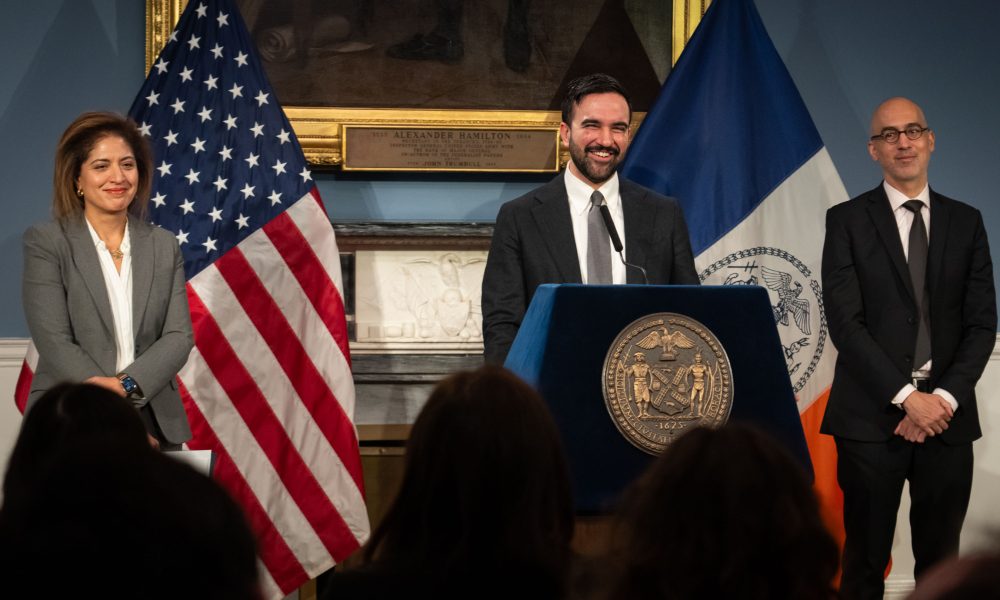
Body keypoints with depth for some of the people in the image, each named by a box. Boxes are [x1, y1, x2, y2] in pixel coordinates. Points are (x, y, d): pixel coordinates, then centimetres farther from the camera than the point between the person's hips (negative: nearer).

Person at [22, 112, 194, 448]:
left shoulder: (164, 247, 11)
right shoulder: (45, 243, 0)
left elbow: (179, 336, 3)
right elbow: (54, 342, -9)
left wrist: (126, 385, -17)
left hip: (156, 426, 3)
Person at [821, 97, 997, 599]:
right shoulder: (847, 221, 1)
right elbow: (845, 322, -7)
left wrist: (945, 398, -10)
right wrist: (906, 397, -14)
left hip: (947, 416, 2)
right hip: (871, 416, -2)